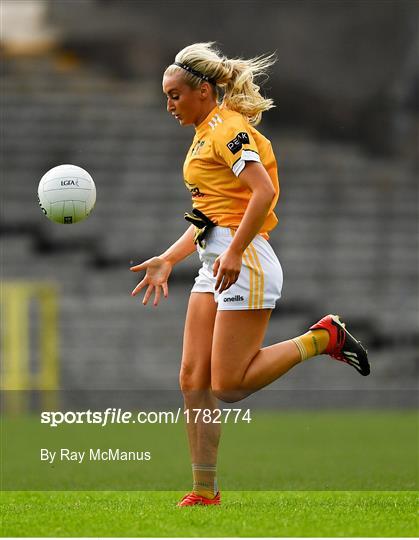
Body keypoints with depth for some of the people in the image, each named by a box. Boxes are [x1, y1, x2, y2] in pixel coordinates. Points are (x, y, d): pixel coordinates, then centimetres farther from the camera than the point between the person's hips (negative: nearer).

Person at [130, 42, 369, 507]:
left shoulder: (227, 129, -10)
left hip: (244, 264, -10)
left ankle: (321, 338, 3)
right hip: (215, 266, 10)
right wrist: (168, 259, 18)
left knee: (229, 386, -11)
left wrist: (233, 253, -26)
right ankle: (204, 491, 5)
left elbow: (263, 191, -23)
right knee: (193, 380, 3)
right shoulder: (206, 134, 20)